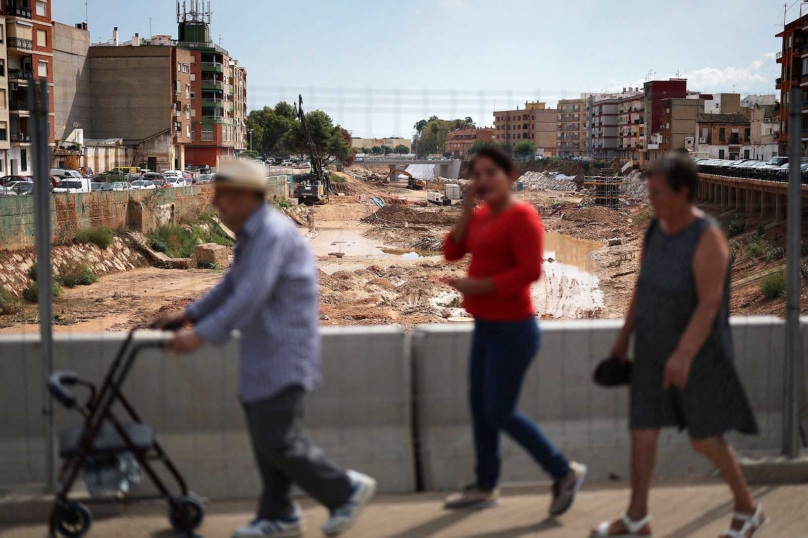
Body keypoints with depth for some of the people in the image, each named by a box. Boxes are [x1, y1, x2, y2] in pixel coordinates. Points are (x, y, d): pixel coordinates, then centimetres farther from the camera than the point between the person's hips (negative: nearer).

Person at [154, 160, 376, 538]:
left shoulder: (273, 234, -20)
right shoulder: (251, 235, 13)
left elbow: (250, 296, -28)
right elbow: (231, 286, 21)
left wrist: (202, 335, -30)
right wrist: (188, 314, 13)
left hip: (283, 354, -10)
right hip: (264, 354, 10)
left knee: (278, 440, -7)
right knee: (265, 437, 13)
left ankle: (347, 489, 8)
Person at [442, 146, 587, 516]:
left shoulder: (522, 217, -17)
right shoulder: (483, 216, 9)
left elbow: (530, 271, -24)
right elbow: (452, 252, 4)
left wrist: (478, 285, -22)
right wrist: (467, 209, -5)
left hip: (512, 330, -9)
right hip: (487, 327, 9)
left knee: (499, 412, -4)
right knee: (479, 407, 14)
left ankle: (564, 473, 11)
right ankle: (485, 487, 28)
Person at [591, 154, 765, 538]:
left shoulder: (707, 239, -23)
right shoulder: (658, 229, 1)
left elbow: (710, 304, -28)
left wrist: (683, 354, -36)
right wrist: (624, 337, 14)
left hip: (696, 351, -7)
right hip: (657, 347, 7)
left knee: (704, 439, 2)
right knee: (642, 429, 6)